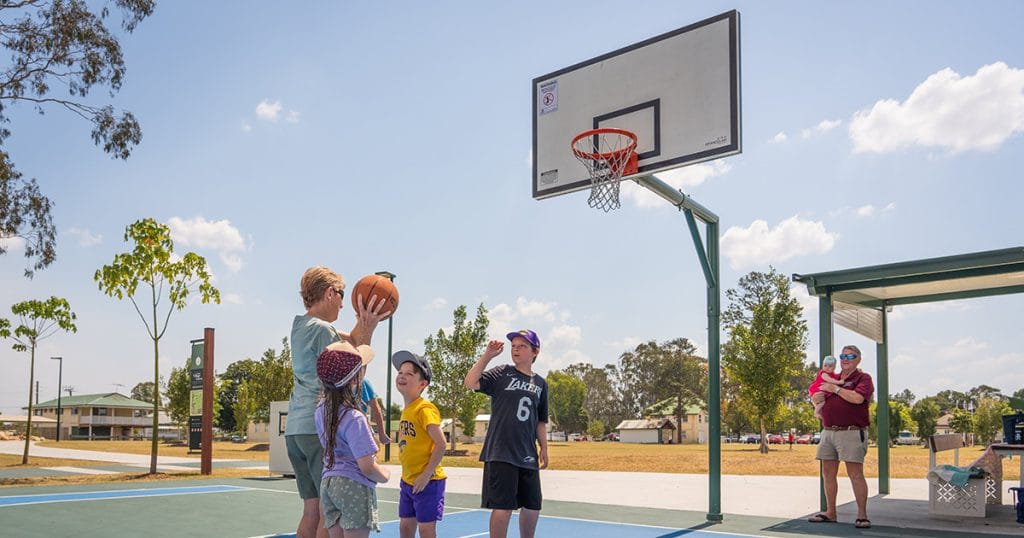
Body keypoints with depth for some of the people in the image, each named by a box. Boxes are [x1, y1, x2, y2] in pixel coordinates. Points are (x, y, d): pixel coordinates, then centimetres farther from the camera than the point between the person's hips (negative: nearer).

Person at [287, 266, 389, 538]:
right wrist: (367, 330, -10)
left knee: (312, 511, 12)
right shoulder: (322, 329, -11)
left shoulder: (299, 324, 15)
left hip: (295, 429, 9)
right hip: (321, 427, -9)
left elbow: (348, 341, 18)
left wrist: (364, 321, 4)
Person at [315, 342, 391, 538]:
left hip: (328, 483, 8)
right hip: (355, 487, -8)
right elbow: (367, 467, -21)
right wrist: (385, 475, -1)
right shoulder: (354, 418, -20)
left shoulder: (322, 409, 3)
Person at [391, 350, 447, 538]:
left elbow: (441, 444, -21)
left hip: (427, 482, -8)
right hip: (407, 481, 8)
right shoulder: (406, 410, 9)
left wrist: (426, 475, -22)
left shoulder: (425, 409, -16)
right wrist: (406, 477, 14)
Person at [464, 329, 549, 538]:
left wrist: (544, 448, 13)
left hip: (528, 455, 5)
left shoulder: (540, 384, 11)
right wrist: (487, 355, -18)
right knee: (503, 507, -6)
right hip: (500, 453, -5)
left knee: (533, 506, 13)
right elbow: (470, 383, -15)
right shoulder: (502, 373, -1)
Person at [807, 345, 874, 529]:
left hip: (851, 432, -7)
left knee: (855, 474, -6)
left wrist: (835, 389, -10)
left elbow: (857, 398, -19)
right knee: (828, 474, 8)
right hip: (828, 431, 7)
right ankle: (830, 513, 17)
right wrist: (820, 411, 14)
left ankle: (862, 515, 1)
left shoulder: (863, 378, 0)